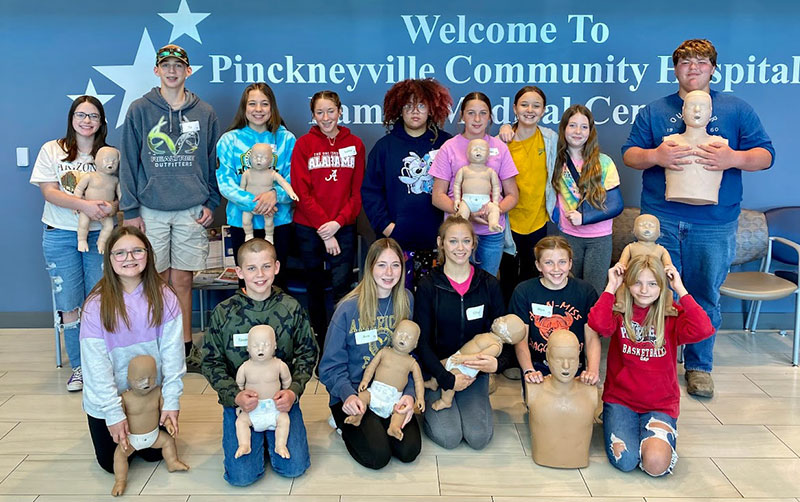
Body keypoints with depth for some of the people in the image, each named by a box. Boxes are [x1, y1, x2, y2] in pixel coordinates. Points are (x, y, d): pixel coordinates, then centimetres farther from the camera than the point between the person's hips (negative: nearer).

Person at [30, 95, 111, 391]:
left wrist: (111, 207, -19)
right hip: (60, 236, 0)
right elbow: (49, 191, -4)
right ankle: (78, 367, 14)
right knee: (69, 305, 2)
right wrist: (83, 204, -20)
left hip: (100, 235, 0)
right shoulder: (52, 150, 6)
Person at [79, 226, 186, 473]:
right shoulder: (97, 304, -18)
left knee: (154, 453, 12)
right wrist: (114, 413, -17)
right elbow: (96, 365, -17)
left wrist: (171, 400, -16)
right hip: (107, 400, -1)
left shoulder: (163, 297, -12)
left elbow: (173, 352, -12)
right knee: (114, 463, 9)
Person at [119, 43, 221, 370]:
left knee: (181, 281, 5)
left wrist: (211, 202, 2)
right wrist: (130, 209, -4)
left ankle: (185, 345, 15)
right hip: (151, 211, 0)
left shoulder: (204, 113, 8)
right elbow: (128, 162, 2)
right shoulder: (139, 110, 4)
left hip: (192, 211, 1)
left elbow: (213, 161, 11)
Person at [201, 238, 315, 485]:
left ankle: (271, 437, 21)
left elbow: (307, 354, 4)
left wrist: (293, 391, -12)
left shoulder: (291, 308, -2)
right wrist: (235, 396, -15)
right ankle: (257, 440, 20)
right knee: (242, 475, -13)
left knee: (294, 467, -11)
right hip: (238, 401, 0)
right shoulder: (224, 312, -5)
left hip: (282, 399, 1)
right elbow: (211, 362, 0)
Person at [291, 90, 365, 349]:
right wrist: (323, 228, -12)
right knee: (315, 288, 10)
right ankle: (319, 343, 22)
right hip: (309, 228, 0)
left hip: (343, 228, 0)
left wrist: (339, 222, -11)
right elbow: (302, 192, -5)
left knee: (343, 286, -8)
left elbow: (358, 190, 2)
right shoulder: (304, 144, 1)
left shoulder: (355, 144, 6)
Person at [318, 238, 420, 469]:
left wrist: (409, 393, -13)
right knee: (378, 455, -19)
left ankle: (376, 423, 16)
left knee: (409, 450, -14)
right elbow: (332, 365, -8)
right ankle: (344, 424, 12)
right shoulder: (349, 308, -13)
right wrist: (347, 395, -26)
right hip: (353, 394, -3)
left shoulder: (406, 300, -2)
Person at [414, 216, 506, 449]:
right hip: (437, 370, -1)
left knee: (479, 436, -15)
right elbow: (422, 342, -7)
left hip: (475, 372, 2)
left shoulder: (489, 284, -1)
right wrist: (447, 379, -18)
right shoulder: (429, 286, -7)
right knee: (448, 436, -17)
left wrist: (497, 363, -20)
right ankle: (430, 406, 16)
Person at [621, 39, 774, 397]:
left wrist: (733, 158, -17)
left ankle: (699, 367, 21)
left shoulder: (736, 109, 8)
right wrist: (654, 156, -15)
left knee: (705, 297, 6)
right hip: (661, 219, 1)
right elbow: (629, 155, 7)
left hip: (715, 224, 0)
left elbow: (766, 155, 4)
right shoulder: (653, 112, 10)